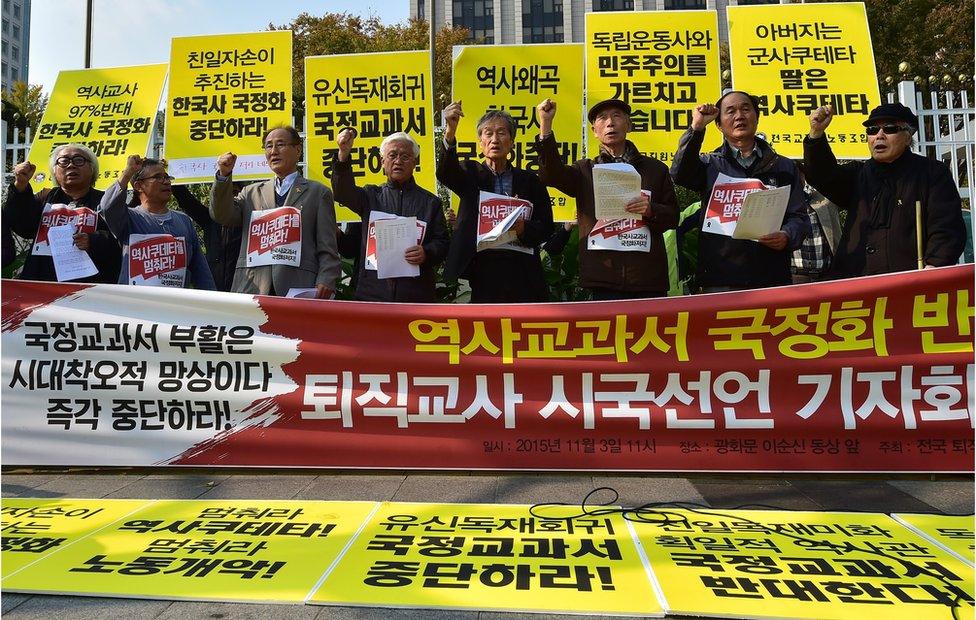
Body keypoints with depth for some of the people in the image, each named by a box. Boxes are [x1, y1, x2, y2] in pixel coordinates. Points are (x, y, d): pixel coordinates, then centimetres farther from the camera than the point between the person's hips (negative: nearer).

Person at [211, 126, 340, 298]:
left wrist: (325, 282, -11)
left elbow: (327, 249, 4)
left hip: (299, 289, -2)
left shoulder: (318, 192, 11)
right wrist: (224, 175, -2)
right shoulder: (251, 192, 22)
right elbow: (222, 216, 8)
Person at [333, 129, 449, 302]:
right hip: (372, 292, 0)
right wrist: (343, 156, -22)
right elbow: (343, 193, -6)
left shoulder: (430, 202, 12)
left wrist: (427, 253, -15)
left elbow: (442, 242, 8)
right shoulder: (371, 196, 14)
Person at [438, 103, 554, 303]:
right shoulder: (471, 173, 10)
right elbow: (445, 173, -13)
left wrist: (523, 228, -18)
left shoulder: (530, 181, 11)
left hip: (521, 273, 1)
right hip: (481, 269, -1)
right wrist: (450, 132, -30)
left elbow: (546, 228, 5)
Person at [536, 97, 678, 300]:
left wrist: (651, 210, -10)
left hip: (648, 275, 1)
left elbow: (673, 216, 12)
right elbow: (552, 175, -8)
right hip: (604, 277, -1)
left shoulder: (655, 169, 14)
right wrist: (545, 126, -18)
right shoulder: (585, 171, 12)